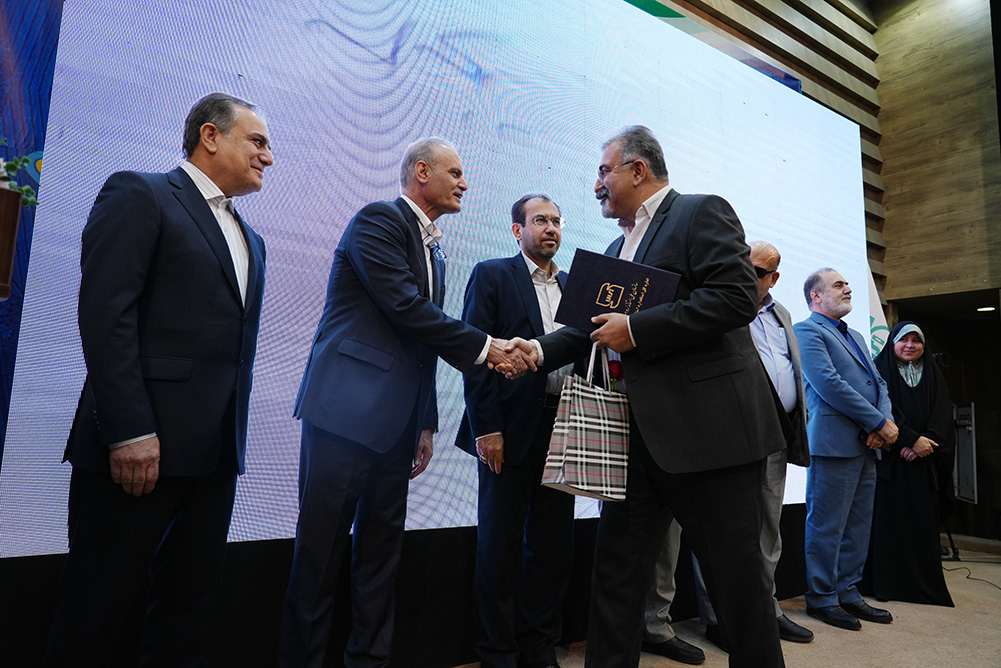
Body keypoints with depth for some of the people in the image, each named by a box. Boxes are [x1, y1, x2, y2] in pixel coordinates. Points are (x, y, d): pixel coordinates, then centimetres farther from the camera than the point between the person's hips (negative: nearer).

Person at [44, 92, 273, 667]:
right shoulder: (139, 195, -2)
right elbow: (104, 313, -13)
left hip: (216, 453, 7)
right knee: (101, 609, 5)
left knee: (193, 603, 13)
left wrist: (233, 440, 11)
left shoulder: (251, 239, 20)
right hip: (139, 445, -7)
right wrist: (129, 431, -19)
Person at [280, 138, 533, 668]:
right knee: (321, 550, 1)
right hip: (346, 410, -8)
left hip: (396, 421, 8)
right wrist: (483, 347, -11)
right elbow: (406, 309, -16)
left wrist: (426, 424, 17)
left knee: (380, 549, 13)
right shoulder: (378, 220, -5)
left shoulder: (434, 250, 20)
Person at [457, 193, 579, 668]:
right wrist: (486, 428, -13)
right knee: (500, 544, 5)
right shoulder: (492, 276, 1)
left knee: (553, 542, 11)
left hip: (562, 428, 5)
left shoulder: (573, 284, 15)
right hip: (511, 429, -5)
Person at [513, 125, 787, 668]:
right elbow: (596, 325, 19)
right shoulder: (618, 248, 20)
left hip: (709, 428, -7)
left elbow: (738, 297, -17)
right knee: (615, 572, 11)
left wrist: (636, 330, -17)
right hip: (640, 435, 8)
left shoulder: (702, 212, -3)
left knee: (737, 578, 6)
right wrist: (540, 349, 3)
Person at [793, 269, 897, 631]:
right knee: (827, 526, -1)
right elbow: (829, 384, -16)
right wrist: (881, 423, -12)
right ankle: (821, 599, 10)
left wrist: (885, 422, -2)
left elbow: (879, 383, 18)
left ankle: (847, 592, 24)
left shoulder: (856, 337, 23)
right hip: (834, 443, -9)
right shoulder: (806, 331, -6)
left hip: (866, 445, 9)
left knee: (858, 524, 13)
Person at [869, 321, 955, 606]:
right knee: (891, 515, -4)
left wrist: (928, 441, -12)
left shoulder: (933, 373, 15)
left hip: (923, 457, 4)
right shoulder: (881, 369, 2)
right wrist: (913, 439, -16)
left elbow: (942, 413, 5)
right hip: (891, 456, -4)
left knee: (924, 517, 3)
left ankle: (926, 581, 12)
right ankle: (888, 582, 1)